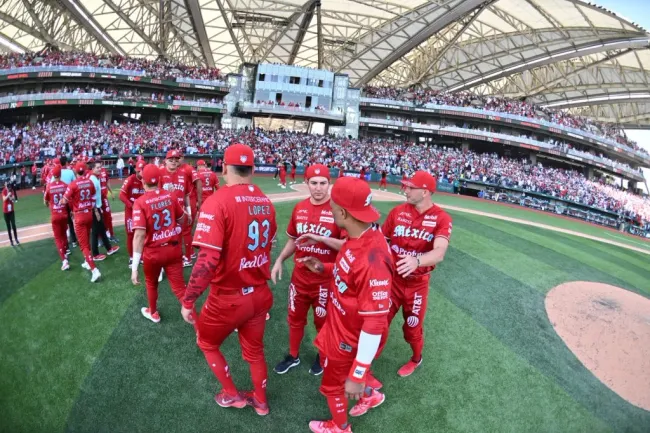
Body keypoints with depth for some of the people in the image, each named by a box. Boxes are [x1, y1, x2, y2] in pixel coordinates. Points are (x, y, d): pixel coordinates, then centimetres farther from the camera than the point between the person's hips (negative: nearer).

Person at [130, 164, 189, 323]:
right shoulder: (170, 195, -6)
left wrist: (134, 267, -22)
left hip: (153, 251, -2)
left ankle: (153, 313, 47)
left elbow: (140, 234, -24)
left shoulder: (140, 202, -17)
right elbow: (181, 219, 11)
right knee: (179, 287, 11)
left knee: (151, 283, 26)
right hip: (174, 248, 2)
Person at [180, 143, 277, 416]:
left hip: (228, 298, -5)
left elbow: (207, 261, -26)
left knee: (207, 342, 25)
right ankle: (260, 401, 47)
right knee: (254, 349, 26)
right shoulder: (265, 202, -1)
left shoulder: (218, 201, -21)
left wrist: (188, 301, -14)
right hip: (259, 294, 5)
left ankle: (231, 395, 40)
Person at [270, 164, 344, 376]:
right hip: (299, 276, 5)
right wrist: (279, 260, 3)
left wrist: (322, 239, -30)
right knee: (295, 317, 20)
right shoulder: (299, 208, 1)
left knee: (322, 320, 15)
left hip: (325, 279, -4)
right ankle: (293, 356, 43)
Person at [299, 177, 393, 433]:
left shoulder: (372, 259, -39)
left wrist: (358, 376, -30)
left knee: (332, 383, 18)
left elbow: (375, 324, -35)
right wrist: (324, 268, 3)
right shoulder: (356, 238, -9)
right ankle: (370, 395, 56)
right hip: (339, 325, 8)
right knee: (330, 362, 32)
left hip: (350, 337, -8)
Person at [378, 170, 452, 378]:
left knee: (412, 329, 14)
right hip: (391, 279, 2)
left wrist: (416, 261, -50)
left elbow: (439, 252, -31)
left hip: (417, 284, -2)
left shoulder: (441, 218, -15)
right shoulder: (398, 211, -5)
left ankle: (416, 359, 46)